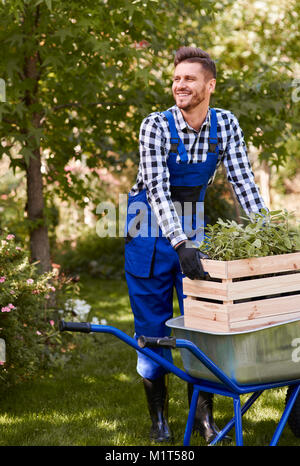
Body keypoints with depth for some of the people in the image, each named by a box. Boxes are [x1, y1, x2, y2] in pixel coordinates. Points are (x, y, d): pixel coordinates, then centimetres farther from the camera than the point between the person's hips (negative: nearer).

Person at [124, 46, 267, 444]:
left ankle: (203, 416, 12)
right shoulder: (156, 126, -19)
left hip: (192, 224, 3)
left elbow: (242, 181, -6)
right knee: (153, 325, 4)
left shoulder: (226, 125, -7)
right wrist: (180, 243, -38)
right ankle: (158, 420, 17)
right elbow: (157, 188, -27)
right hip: (151, 228, -3)